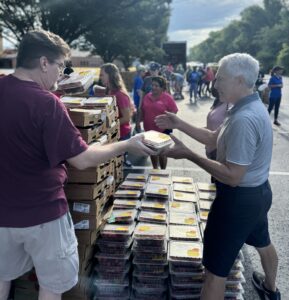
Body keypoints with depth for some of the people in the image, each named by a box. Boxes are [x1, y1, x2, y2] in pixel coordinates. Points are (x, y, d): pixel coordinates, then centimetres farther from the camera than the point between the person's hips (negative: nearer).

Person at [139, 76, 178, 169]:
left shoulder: (167, 98, -11)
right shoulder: (147, 96, 5)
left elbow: (173, 111, -11)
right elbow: (142, 111, 13)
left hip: (163, 130, -5)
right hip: (149, 129, 5)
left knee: (162, 152, 4)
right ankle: (155, 168, 36)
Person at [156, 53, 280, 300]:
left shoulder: (244, 119, -29)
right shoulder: (252, 107, 5)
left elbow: (232, 176, -29)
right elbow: (215, 138, 11)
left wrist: (187, 154, -27)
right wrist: (180, 124, 3)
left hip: (239, 198, -11)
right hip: (258, 192, 11)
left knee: (216, 268, 1)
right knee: (263, 243, 33)